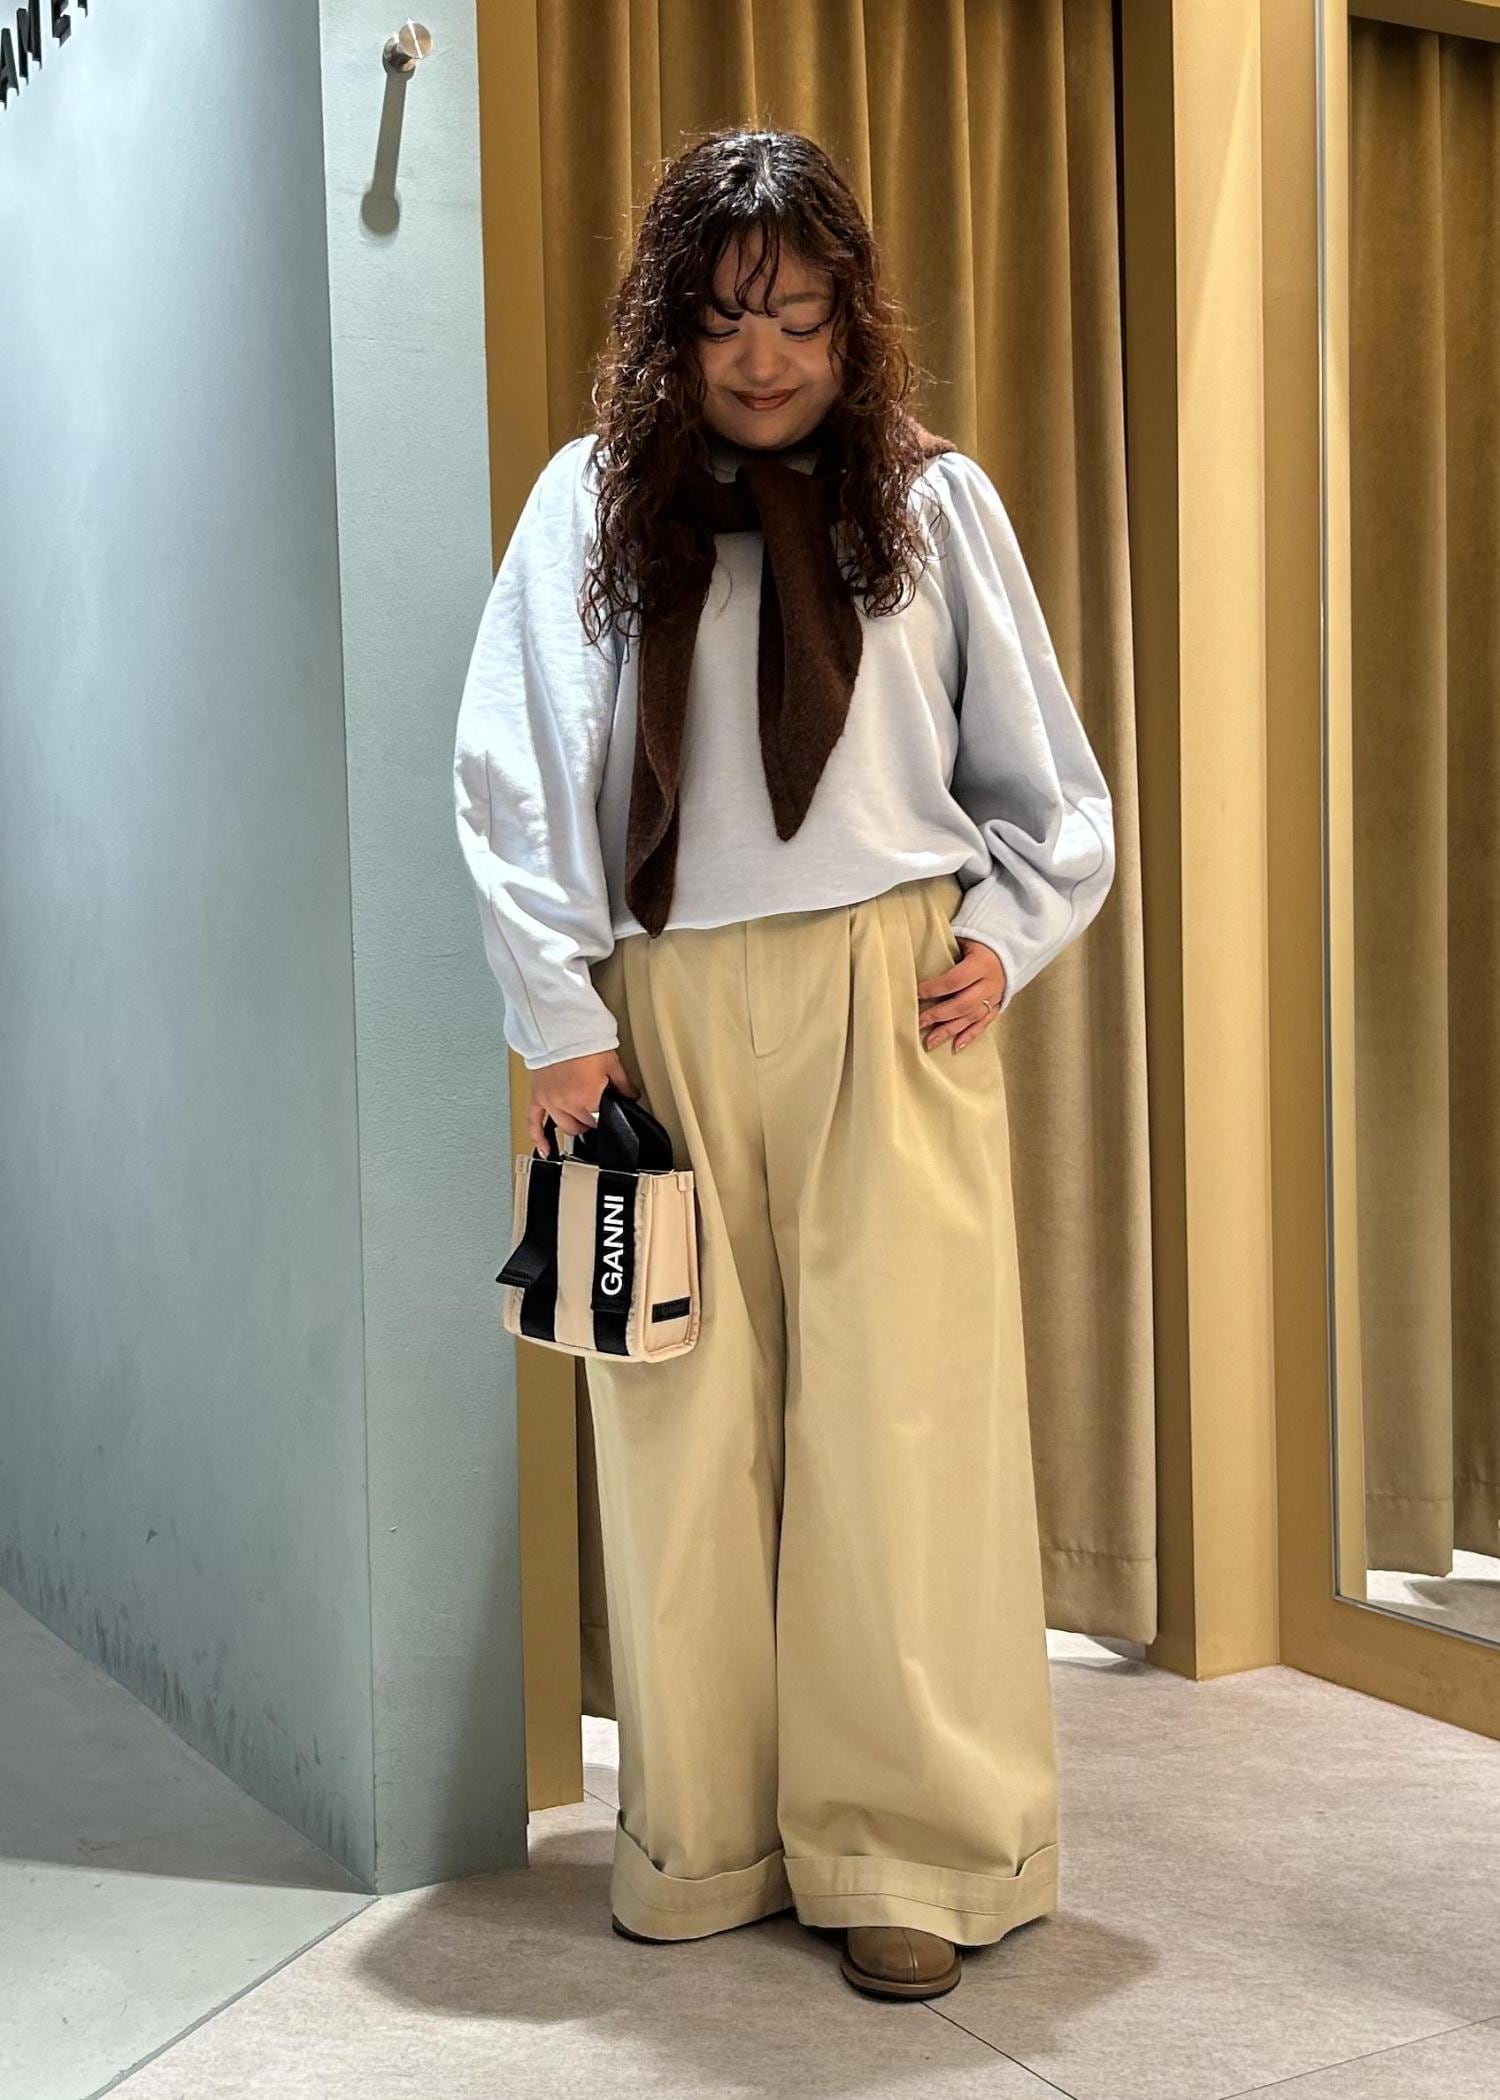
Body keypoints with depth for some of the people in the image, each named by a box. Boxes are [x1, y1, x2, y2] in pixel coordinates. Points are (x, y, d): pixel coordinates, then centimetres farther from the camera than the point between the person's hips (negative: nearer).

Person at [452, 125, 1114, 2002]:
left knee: (898, 1416, -1)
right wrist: (561, 1015, -4)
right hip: (660, 1010, 1)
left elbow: (1040, 775, 12)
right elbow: (511, 773, 1)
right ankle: (704, 1833, 19)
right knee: (685, 1424, 6)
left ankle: (912, 1848, 10)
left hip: (885, 1002, 0)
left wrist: (1005, 936, -2)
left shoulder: (933, 499, 7)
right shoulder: (592, 498, 5)